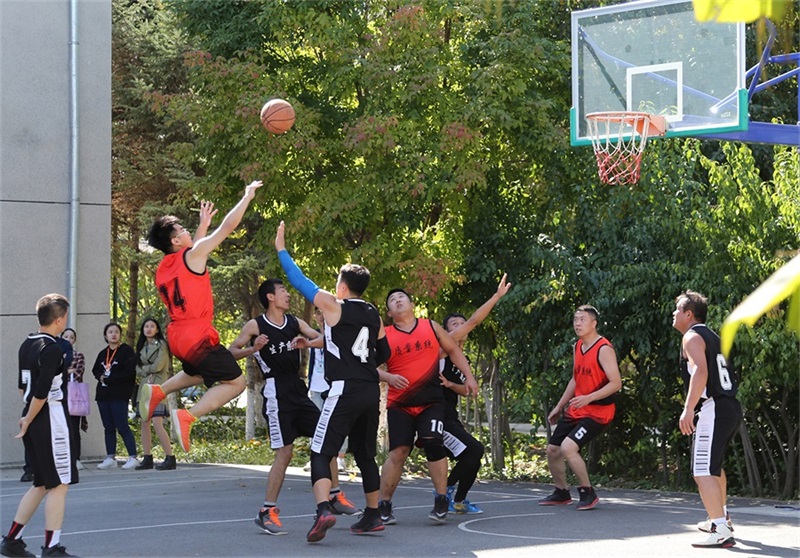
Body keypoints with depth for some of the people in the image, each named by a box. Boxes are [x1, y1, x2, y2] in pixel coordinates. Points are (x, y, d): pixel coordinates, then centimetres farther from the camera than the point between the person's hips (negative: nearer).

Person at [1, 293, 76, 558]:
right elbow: (41, 392, -20)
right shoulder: (52, 349, -16)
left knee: (42, 484, 17)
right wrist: (28, 422, -11)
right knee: (59, 484, -2)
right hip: (51, 420, -9)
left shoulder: (27, 344, 11)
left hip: (34, 422, 9)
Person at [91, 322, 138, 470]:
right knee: (108, 428, 8)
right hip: (103, 395, 7)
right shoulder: (102, 354, 17)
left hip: (119, 395, -7)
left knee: (122, 427, -10)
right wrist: (101, 376, -3)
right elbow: (95, 370, 20)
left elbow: (129, 372, -12)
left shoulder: (127, 351, -4)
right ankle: (110, 458, 12)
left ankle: (133, 457, -7)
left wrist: (109, 379, -12)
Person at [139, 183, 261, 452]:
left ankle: (157, 392, 15)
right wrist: (247, 196, 2)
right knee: (235, 382, -2)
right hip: (198, 337, -9)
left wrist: (203, 225, 35)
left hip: (176, 336, 9)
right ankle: (187, 417, -17)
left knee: (199, 373, 34)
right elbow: (227, 227, -8)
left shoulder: (163, 268, 12)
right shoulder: (192, 256, -10)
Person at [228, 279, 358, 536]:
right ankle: (267, 512, -6)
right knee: (285, 452, -12)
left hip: (298, 391, 7)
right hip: (277, 394, -7)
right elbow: (230, 352, -6)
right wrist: (253, 349, -22)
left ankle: (334, 497, 19)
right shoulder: (255, 326, -6)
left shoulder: (295, 322, 10)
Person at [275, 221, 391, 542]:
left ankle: (323, 511, -28)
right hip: (371, 392, 7)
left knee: (321, 453, -8)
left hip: (345, 391, -7)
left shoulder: (334, 307, -4)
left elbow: (300, 281, 1)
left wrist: (281, 250, 11)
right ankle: (373, 517, 24)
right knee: (366, 455, 18)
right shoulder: (374, 316, 13)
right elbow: (383, 352, 23)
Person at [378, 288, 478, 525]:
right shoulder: (384, 335, 2)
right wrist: (389, 377, -17)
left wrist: (469, 377, 10)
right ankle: (384, 506, 7)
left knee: (433, 443, -17)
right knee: (398, 452, -6)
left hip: (431, 401, 0)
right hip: (399, 404, 0)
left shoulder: (431, 327, 7)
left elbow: (453, 350, 17)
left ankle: (441, 502, -5)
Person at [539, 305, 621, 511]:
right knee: (552, 450, 11)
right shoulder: (578, 347, 10)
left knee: (568, 447, -24)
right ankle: (561, 493, 31)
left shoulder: (604, 349, -17)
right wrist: (559, 406, 21)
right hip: (575, 410, 9)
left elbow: (616, 383, -22)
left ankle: (588, 493, -8)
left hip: (597, 411, -9)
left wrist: (588, 398, -30)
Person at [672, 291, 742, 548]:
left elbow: (700, 370, -24)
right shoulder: (712, 337, 22)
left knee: (703, 472, -16)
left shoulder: (692, 336, -6)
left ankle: (721, 531, -27)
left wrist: (688, 408, -30)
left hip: (712, 409, -10)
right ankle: (721, 517, 43)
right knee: (714, 466, 29)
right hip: (731, 408, 10)